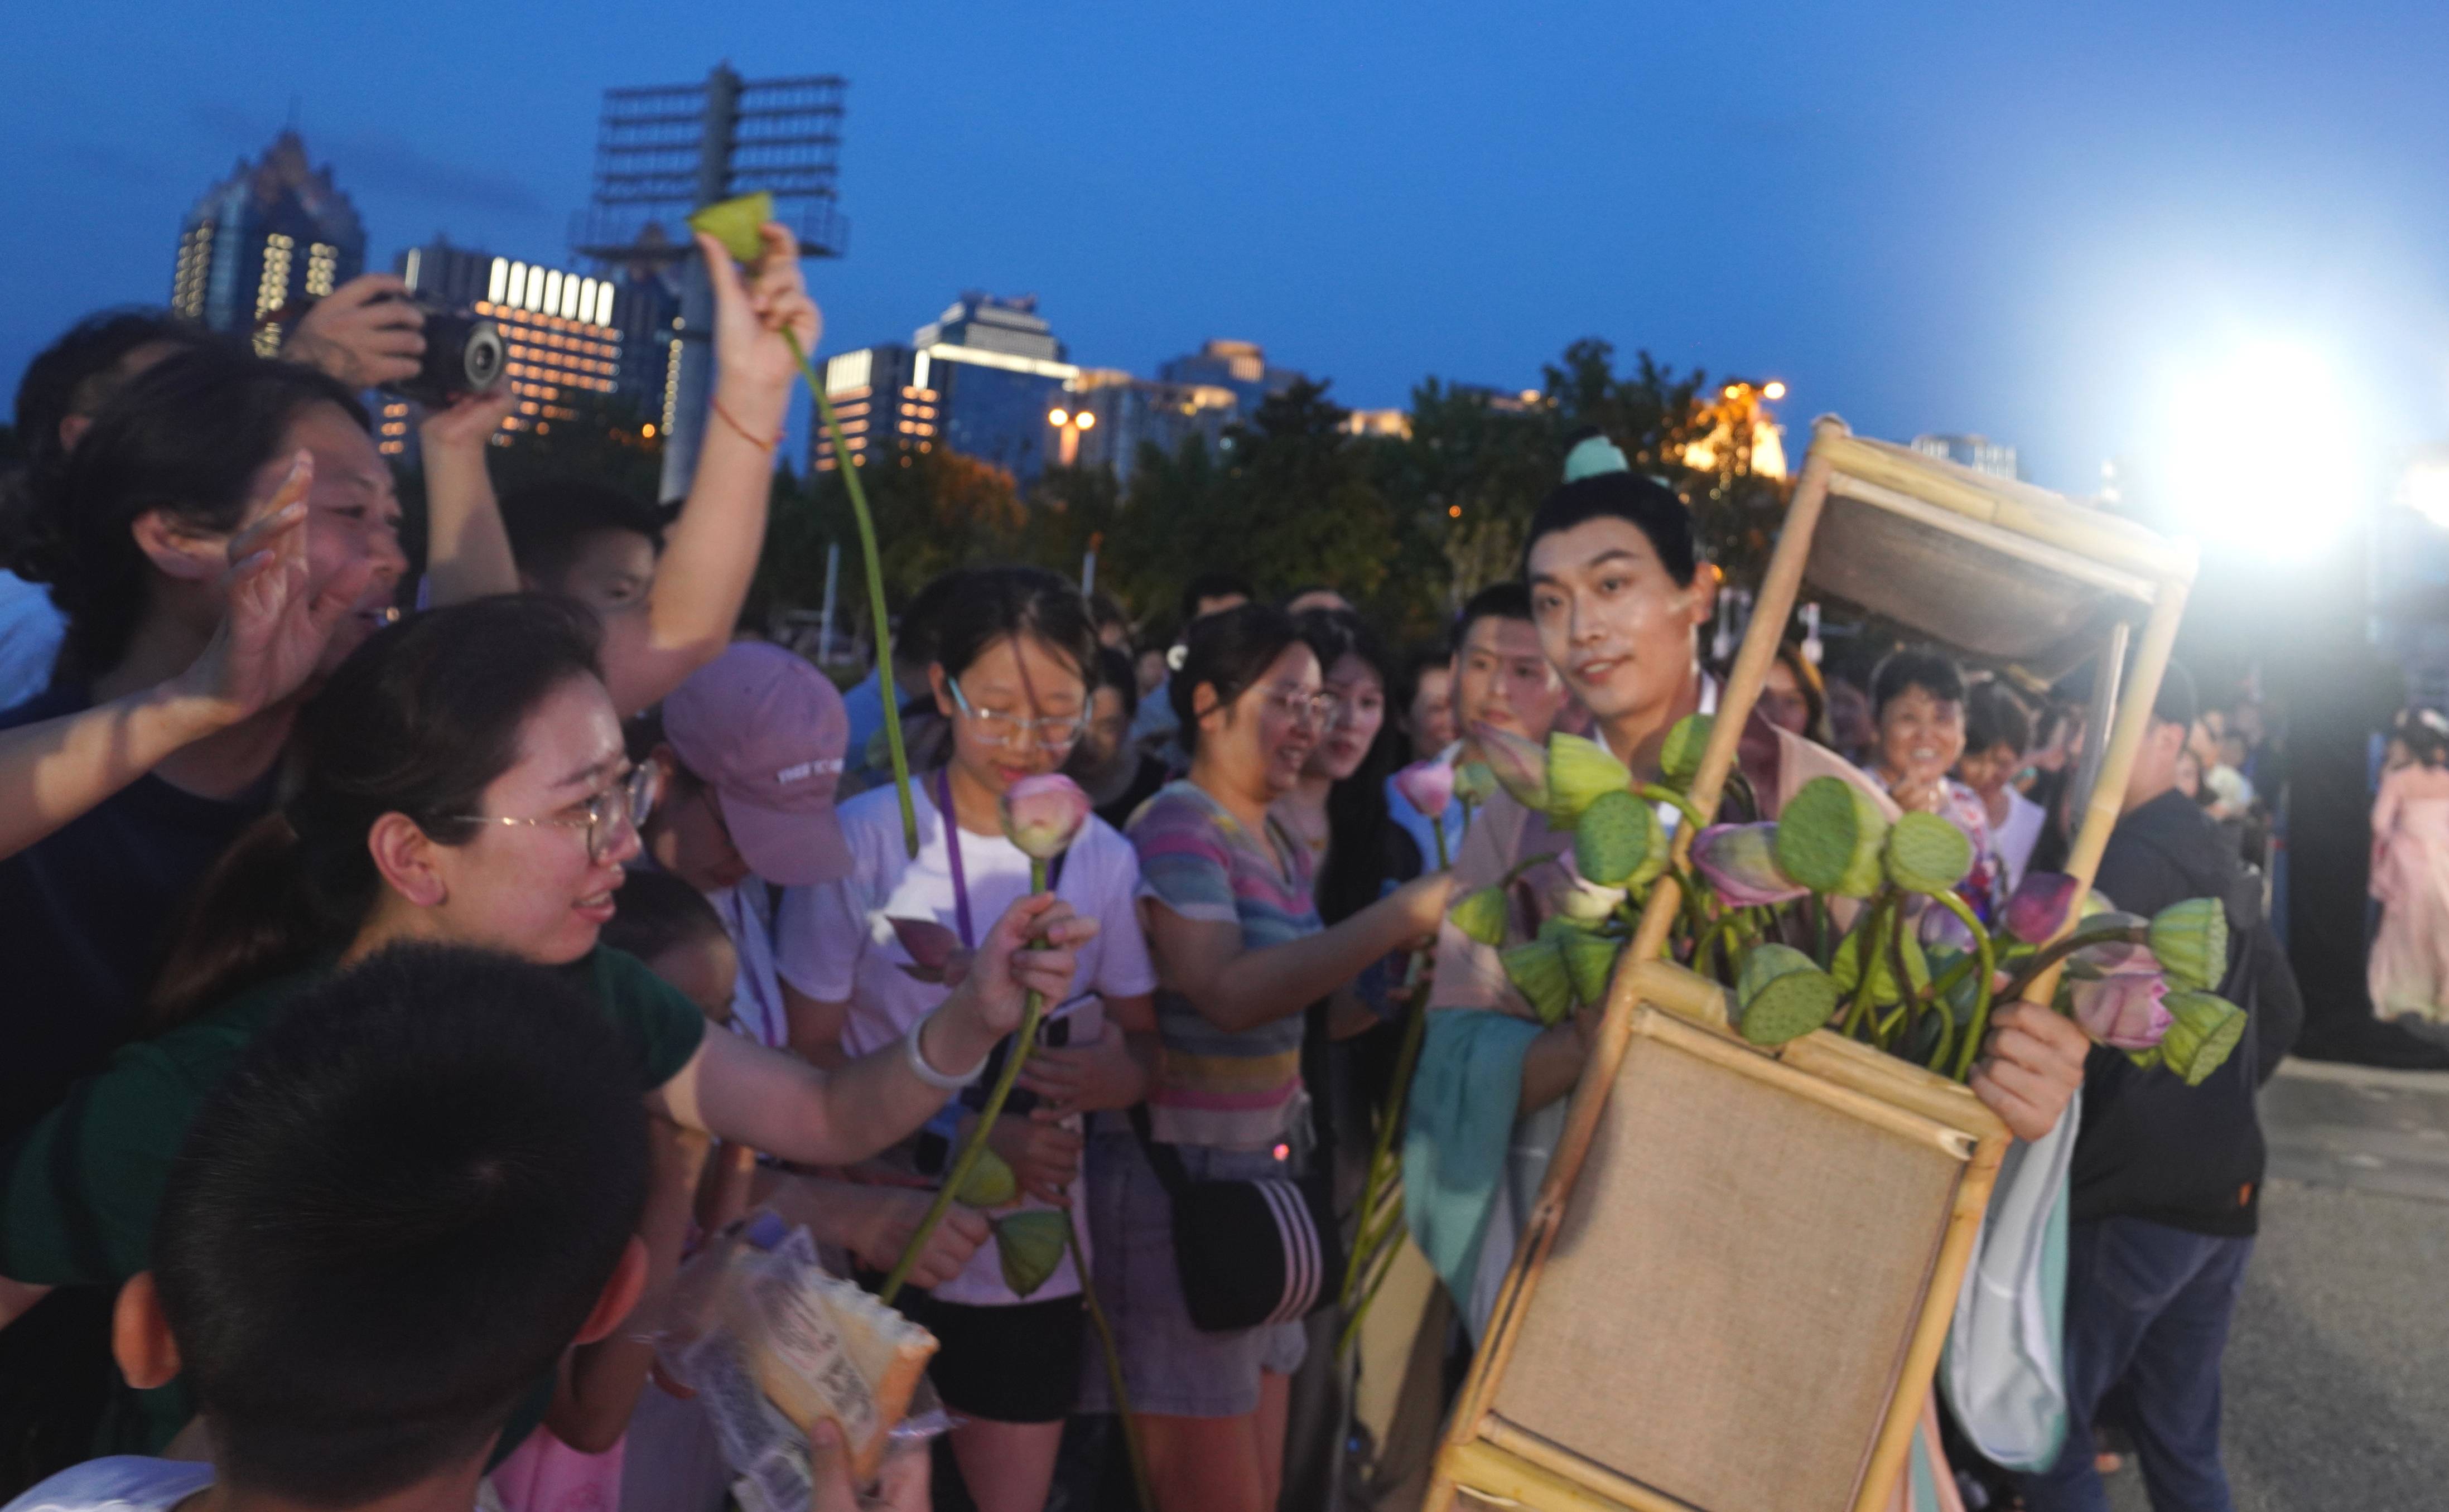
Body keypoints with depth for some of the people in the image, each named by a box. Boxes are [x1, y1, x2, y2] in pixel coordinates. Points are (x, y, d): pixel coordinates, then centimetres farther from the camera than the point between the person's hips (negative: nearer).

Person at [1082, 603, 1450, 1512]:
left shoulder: (1286, 844, 12)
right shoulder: (1176, 825, -13)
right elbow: (1229, 992, -28)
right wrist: (1398, 917, -26)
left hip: (1259, 1178, 8)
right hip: (1173, 1180, -8)